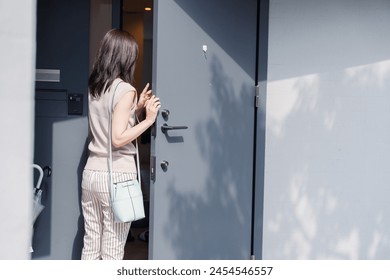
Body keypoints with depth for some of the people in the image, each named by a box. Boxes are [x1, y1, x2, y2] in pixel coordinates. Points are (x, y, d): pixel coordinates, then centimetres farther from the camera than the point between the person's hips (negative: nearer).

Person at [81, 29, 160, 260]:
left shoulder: (94, 87, 9)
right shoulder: (125, 89, -13)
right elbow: (118, 138, -18)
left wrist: (138, 107, 16)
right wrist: (149, 119, -11)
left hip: (92, 172, 7)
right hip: (117, 176, -7)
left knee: (91, 245, 13)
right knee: (112, 251, 2)